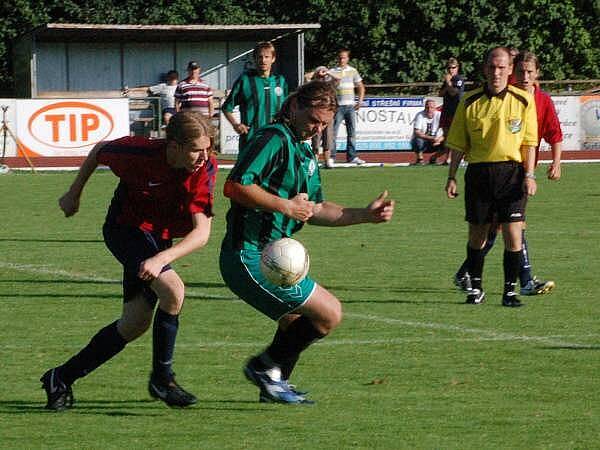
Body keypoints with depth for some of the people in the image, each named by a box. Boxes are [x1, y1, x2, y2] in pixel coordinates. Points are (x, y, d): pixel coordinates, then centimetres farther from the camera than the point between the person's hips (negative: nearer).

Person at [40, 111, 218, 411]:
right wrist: (74, 194, 9)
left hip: (160, 240, 4)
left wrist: (162, 258, -45)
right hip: (125, 229, -4)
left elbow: (201, 232, -29)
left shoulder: (206, 167, -22)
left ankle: (61, 378, 16)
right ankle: (162, 378, -12)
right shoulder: (139, 154, -27)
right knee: (172, 290, -27)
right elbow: (99, 151, -3)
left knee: (136, 324, 2)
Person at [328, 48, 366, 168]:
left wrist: (360, 101, 3)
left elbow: (360, 87, 15)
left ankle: (352, 156, 13)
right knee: (333, 132, -8)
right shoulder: (332, 72, 1)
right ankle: (331, 157, -9)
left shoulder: (353, 71, 10)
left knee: (352, 132, 6)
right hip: (338, 106, -3)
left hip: (350, 106, 3)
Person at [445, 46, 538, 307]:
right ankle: (475, 288, 21)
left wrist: (529, 175, -5)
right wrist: (452, 177, 3)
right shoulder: (470, 102, 4)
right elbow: (458, 144, 8)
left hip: (511, 171, -1)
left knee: (513, 235, -7)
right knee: (477, 234, 7)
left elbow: (529, 142, 3)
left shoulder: (523, 100, 1)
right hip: (478, 172, 1)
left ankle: (510, 290, 3)